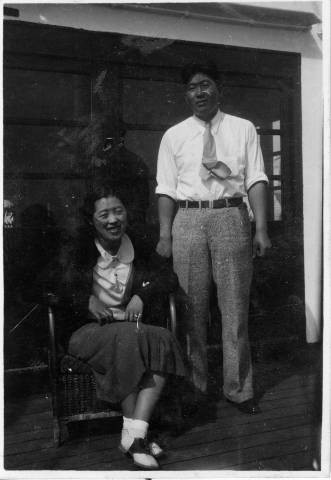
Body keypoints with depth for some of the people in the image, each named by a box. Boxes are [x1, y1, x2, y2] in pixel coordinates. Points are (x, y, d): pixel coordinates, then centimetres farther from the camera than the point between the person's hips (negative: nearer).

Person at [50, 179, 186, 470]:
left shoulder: (141, 247, 12)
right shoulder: (76, 251, 6)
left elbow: (169, 277, 7)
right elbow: (56, 286, 0)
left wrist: (141, 296, -11)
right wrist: (88, 301, -17)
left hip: (133, 328, 3)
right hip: (88, 331, -3)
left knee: (164, 342, -29)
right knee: (128, 336, -35)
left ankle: (134, 434, -29)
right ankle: (134, 434, -26)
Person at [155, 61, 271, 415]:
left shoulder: (243, 129, 10)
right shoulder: (173, 136, 11)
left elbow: (256, 180, 3)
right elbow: (166, 188, 6)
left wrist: (261, 228, -8)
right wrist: (165, 235, -4)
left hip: (231, 216, 0)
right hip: (188, 218, 1)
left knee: (235, 307, 3)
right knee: (192, 308, 5)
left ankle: (238, 389, 16)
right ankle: (195, 386, 20)